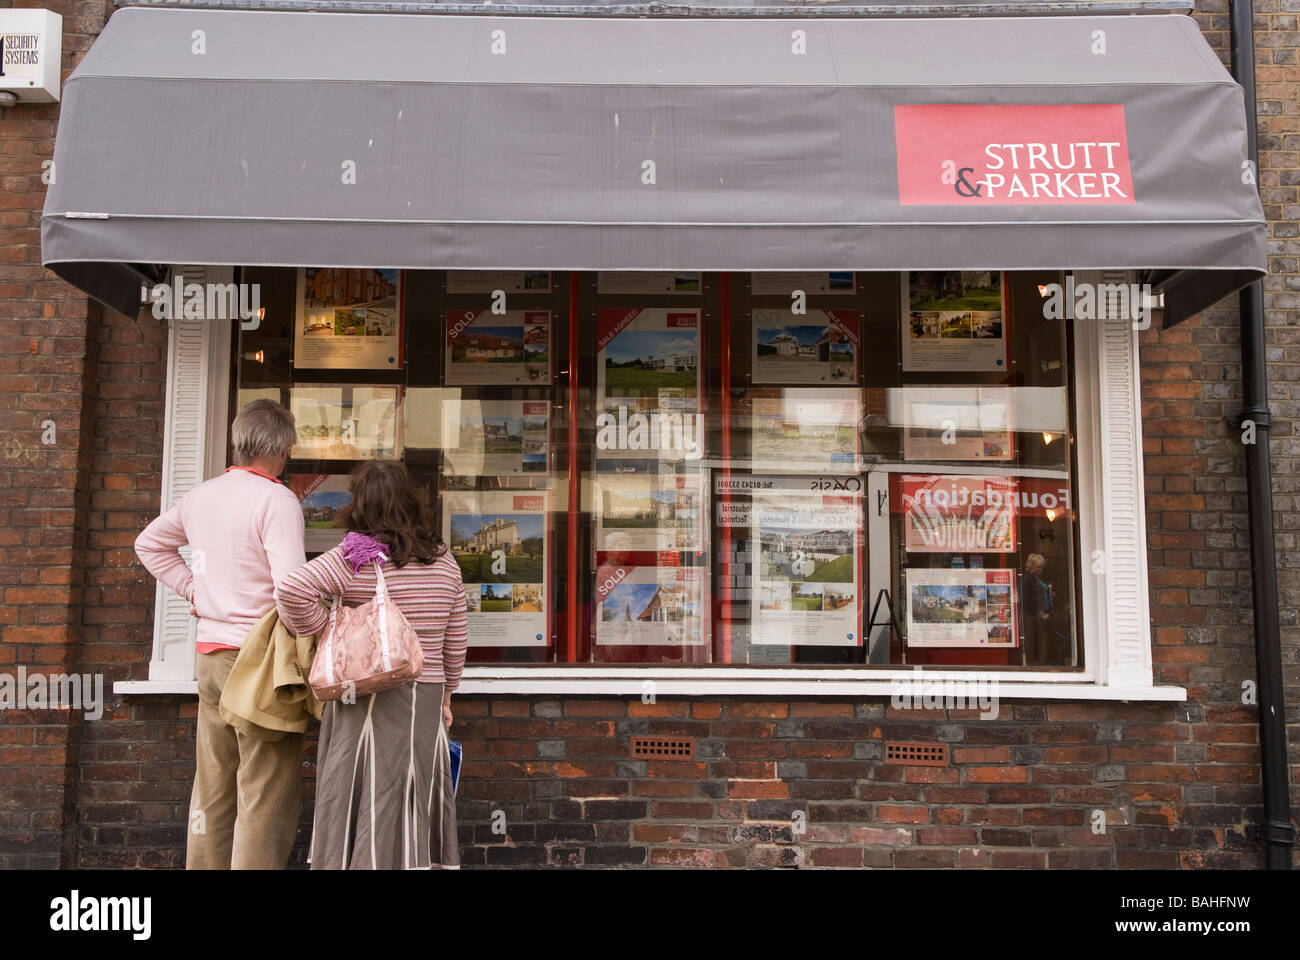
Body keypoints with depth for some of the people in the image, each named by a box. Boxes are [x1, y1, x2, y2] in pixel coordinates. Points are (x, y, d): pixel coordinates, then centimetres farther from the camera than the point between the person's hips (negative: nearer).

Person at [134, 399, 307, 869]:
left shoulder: (201, 495, 11)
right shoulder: (277, 500, -13)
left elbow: (149, 543, 27)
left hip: (210, 653, 8)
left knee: (212, 788, 17)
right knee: (266, 795, -1)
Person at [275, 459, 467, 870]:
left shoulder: (354, 557, -8)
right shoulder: (444, 560, 5)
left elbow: (291, 590, -21)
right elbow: (455, 642, 9)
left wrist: (321, 629, -5)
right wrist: (445, 692, 21)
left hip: (365, 700, -3)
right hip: (425, 698, 4)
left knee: (360, 807, 6)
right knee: (416, 809, 11)